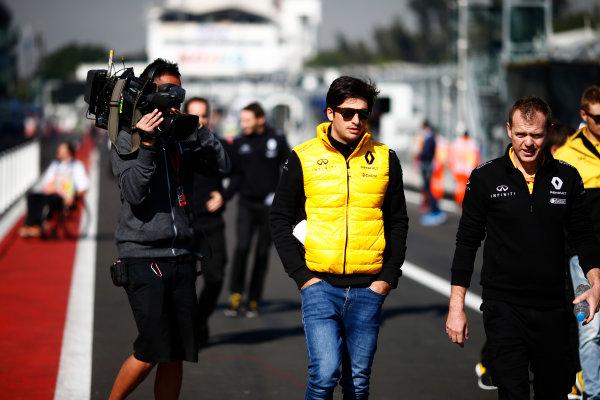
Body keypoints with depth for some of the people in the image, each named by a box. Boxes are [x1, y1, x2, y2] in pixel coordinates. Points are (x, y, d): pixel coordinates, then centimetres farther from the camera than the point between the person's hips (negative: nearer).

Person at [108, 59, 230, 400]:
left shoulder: (181, 138, 12)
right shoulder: (127, 138, 1)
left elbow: (222, 165, 2)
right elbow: (134, 193, -11)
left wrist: (195, 128, -5)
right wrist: (147, 145, -17)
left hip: (181, 257, 5)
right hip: (143, 257, -5)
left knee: (176, 355, 4)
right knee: (152, 351, -11)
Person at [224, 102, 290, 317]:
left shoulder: (277, 139, -1)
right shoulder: (239, 142, 1)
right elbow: (236, 176, 3)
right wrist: (224, 195, -13)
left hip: (270, 204, 0)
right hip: (246, 203, 0)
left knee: (262, 253, 4)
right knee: (242, 246, -16)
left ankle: (253, 300, 12)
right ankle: (236, 296, -12)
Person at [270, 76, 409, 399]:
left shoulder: (384, 159, 7)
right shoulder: (304, 158, 2)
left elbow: (398, 222, 11)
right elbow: (280, 220, 5)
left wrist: (389, 276, 1)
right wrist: (301, 274, -4)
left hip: (368, 288, 2)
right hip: (320, 285, -2)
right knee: (324, 372, -15)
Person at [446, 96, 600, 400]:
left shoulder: (567, 177, 4)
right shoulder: (485, 177, -1)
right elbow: (467, 242, 3)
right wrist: (456, 306, 0)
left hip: (551, 307, 2)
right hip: (503, 306, -2)